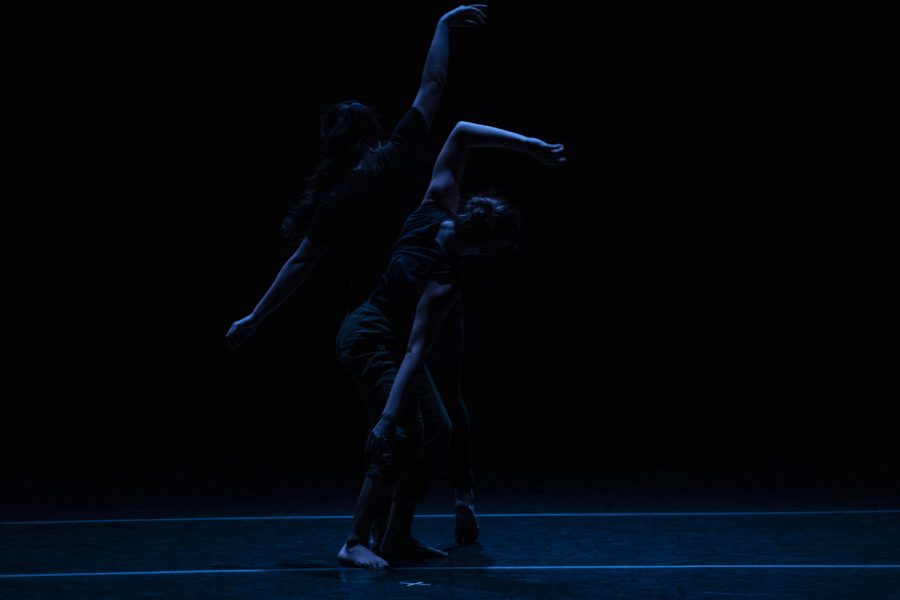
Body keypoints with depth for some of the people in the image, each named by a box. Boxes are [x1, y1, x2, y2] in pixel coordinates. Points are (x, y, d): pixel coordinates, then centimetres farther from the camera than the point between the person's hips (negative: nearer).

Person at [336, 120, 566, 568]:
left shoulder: (436, 210, -12)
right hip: (372, 342, -10)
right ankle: (355, 543, -12)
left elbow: (461, 132, -7)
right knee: (402, 440, -17)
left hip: (386, 340, 10)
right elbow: (415, 350, -34)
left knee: (437, 431, 9)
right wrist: (389, 414, -35)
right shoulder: (444, 282, -30)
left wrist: (530, 145, -8)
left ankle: (398, 536, 12)